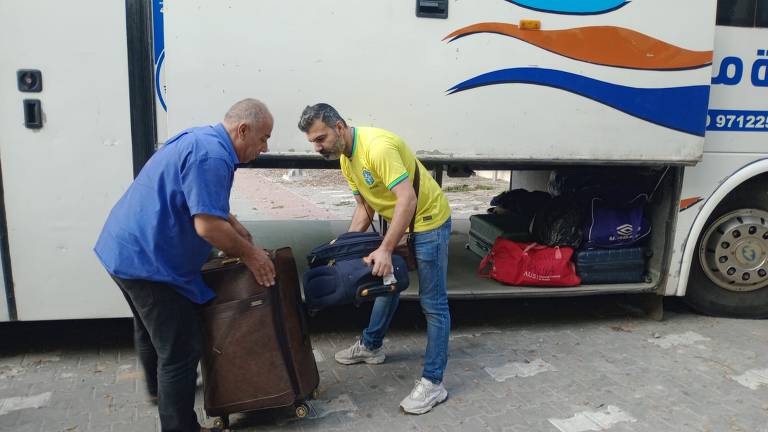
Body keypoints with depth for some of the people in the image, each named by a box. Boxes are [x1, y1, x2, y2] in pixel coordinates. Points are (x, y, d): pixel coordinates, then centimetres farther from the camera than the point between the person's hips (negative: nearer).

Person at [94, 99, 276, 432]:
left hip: (124, 248, 11)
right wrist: (249, 254, -15)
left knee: (150, 329, 30)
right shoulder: (212, 157, -23)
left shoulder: (201, 139, 10)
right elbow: (208, 226, -29)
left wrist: (237, 230, 17)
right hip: (148, 260, -11)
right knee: (180, 350, -3)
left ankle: (159, 388, 53)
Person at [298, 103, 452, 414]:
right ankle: (371, 346, 42)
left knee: (433, 304, -3)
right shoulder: (345, 160, 2)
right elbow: (365, 206, 10)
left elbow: (407, 200, -33)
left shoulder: (378, 146, -29)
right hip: (397, 222, 9)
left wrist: (385, 250, -35)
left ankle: (433, 383, 4)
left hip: (429, 221, -9)